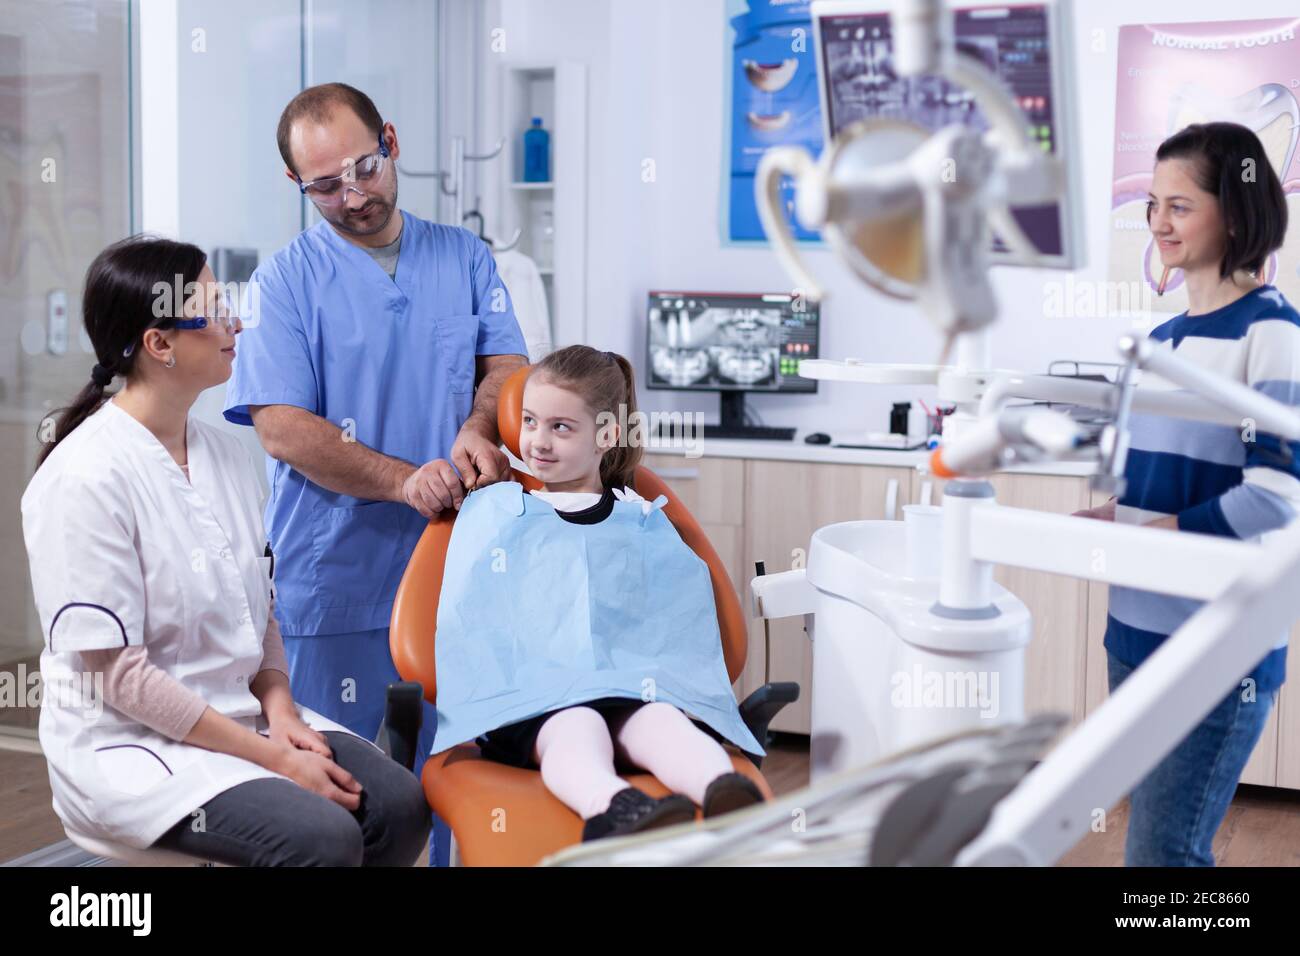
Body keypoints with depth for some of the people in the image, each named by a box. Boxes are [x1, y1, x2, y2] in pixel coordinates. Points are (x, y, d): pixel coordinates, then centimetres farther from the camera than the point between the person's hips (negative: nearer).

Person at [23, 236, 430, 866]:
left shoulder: (225, 454, 7)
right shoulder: (86, 478, -17)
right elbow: (116, 674, -18)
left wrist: (278, 706, -5)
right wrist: (274, 757, -18)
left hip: (238, 713, 7)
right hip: (128, 742, -7)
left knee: (398, 804, -13)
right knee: (323, 836, -26)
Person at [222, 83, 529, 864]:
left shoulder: (464, 258, 11)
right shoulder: (286, 282, -1)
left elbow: (506, 364, 7)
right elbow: (281, 426, -10)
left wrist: (478, 430, -17)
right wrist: (403, 482, -22)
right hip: (336, 574, -2)